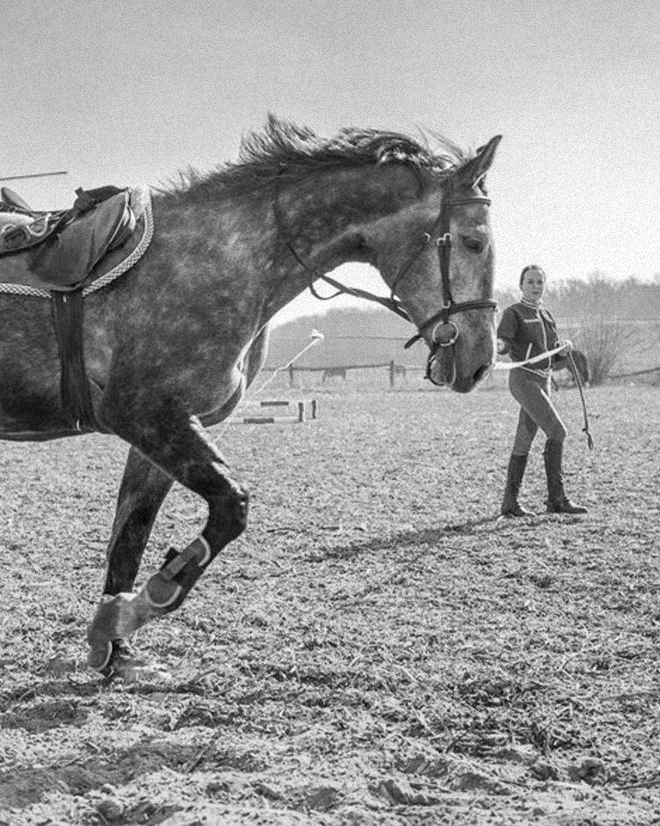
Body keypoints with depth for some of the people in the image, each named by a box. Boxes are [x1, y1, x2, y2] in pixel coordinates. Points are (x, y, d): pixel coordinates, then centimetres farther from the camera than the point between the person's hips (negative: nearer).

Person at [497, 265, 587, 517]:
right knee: (557, 432, -16)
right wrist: (500, 345, -43)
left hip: (543, 382, 7)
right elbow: (503, 342, -20)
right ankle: (556, 498, -12)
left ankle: (510, 503, 11)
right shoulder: (513, 313, -3)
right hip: (523, 379, -7)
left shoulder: (547, 317, 18)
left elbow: (555, 360, 21)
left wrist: (564, 350, -1)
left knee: (523, 443, 8)